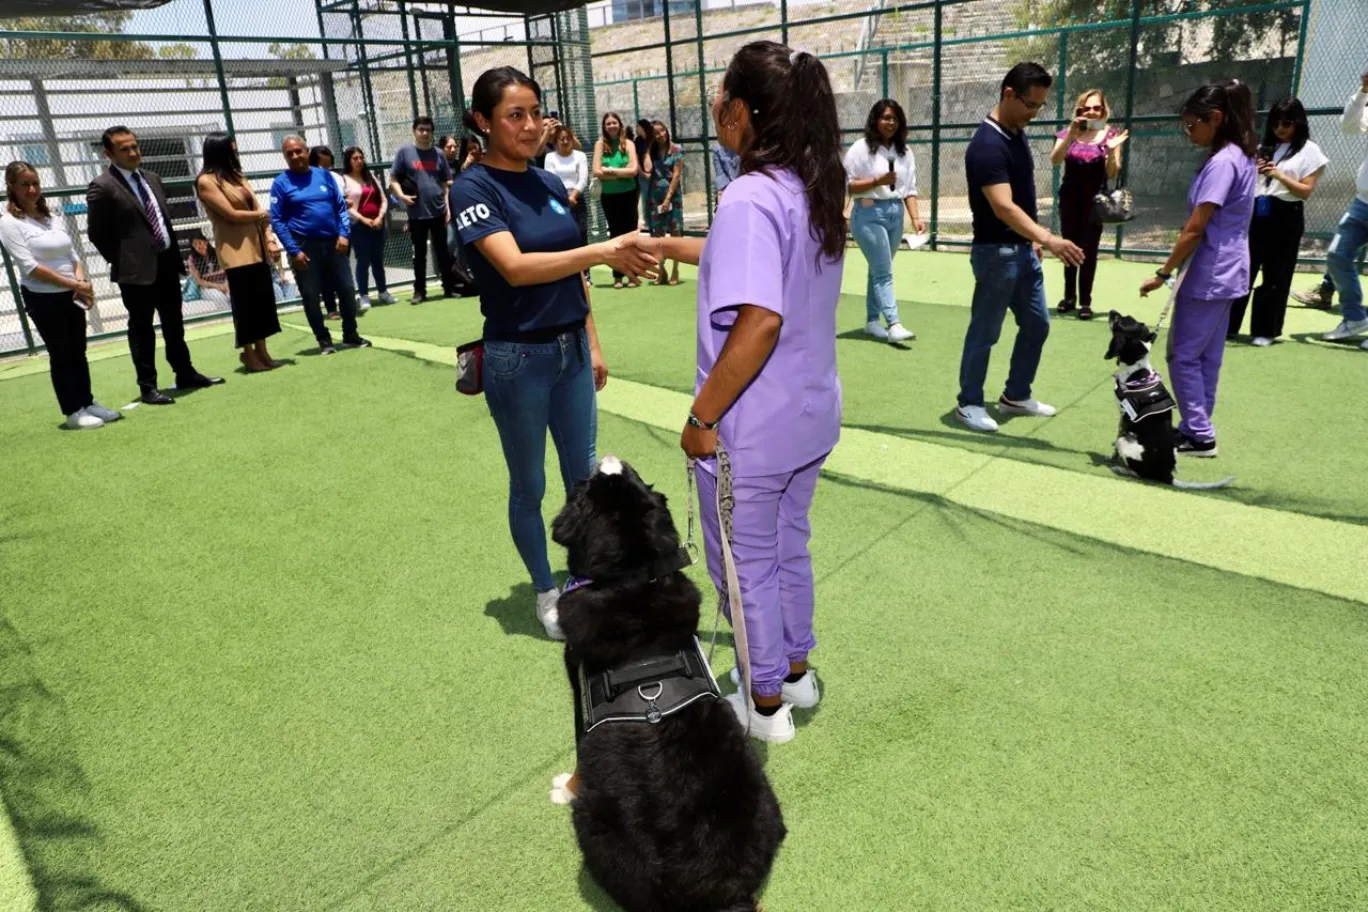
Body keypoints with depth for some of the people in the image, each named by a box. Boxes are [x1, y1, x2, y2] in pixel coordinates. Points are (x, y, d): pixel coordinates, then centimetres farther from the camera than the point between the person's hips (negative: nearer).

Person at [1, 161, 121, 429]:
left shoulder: (53, 217, 10)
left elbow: (72, 255, 12)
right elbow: (29, 266, -16)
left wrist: (81, 282, -7)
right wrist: (73, 284, -19)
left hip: (71, 296, 6)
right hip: (42, 298, -5)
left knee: (78, 351, 11)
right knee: (60, 353, 1)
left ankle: (87, 403, 22)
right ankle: (73, 412, 9)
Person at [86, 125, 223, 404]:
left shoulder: (152, 179, 12)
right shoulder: (102, 187, -10)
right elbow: (96, 232, -8)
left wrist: (176, 254, 10)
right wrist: (121, 261, -6)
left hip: (167, 262, 7)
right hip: (137, 270, -6)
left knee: (174, 324, 15)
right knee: (141, 329, 2)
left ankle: (186, 375, 26)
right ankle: (147, 387, 10)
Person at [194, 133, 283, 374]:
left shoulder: (236, 176, 17)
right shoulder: (206, 181, -6)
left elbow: (257, 208, 9)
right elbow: (232, 215, -12)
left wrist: (269, 238, -4)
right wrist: (260, 215, 3)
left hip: (257, 248, 7)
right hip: (236, 251, -7)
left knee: (263, 300, 7)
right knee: (244, 304, -2)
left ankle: (261, 351, 15)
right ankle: (248, 354, 7)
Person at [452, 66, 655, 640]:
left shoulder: (551, 184, 7)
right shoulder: (474, 188, -12)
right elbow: (516, 267, -27)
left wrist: (593, 344, 13)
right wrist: (603, 251, -35)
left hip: (571, 350, 6)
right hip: (518, 358, -6)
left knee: (583, 475, 14)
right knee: (529, 487, 9)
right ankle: (545, 591, 28)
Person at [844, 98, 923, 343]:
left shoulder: (905, 152, 10)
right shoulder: (861, 148, -5)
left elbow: (909, 189, 8)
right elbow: (846, 185, -9)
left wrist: (915, 217, -3)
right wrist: (878, 181, -20)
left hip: (895, 214, 5)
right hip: (869, 214, -5)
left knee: (879, 270, 12)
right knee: (883, 271, -10)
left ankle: (872, 321, 20)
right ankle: (894, 324, -14)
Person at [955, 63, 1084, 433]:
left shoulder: (1018, 134, 8)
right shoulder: (987, 146, -22)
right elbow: (1004, 208, -33)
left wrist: (1035, 241, 20)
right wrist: (1050, 240, -42)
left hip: (1023, 249, 9)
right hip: (996, 252, -9)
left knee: (1036, 324, 14)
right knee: (985, 332, 2)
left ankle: (1016, 396, 27)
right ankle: (969, 403, 16)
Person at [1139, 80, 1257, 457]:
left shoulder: (1222, 162, -19)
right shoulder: (1241, 157, 12)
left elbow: (1194, 230, -21)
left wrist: (1163, 274, -15)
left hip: (1208, 276, -10)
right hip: (1224, 273, 10)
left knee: (1184, 356, -3)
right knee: (1207, 355, 13)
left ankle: (1199, 436, 3)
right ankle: (1197, 429, 21)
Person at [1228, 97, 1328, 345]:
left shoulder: (1309, 150, 1)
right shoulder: (1265, 148, 14)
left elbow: (1306, 191, -6)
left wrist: (1280, 175, -18)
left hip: (1286, 217, -4)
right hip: (1256, 213, 4)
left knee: (1276, 277, 2)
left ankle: (1266, 330, 10)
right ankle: (1228, 325, 8)